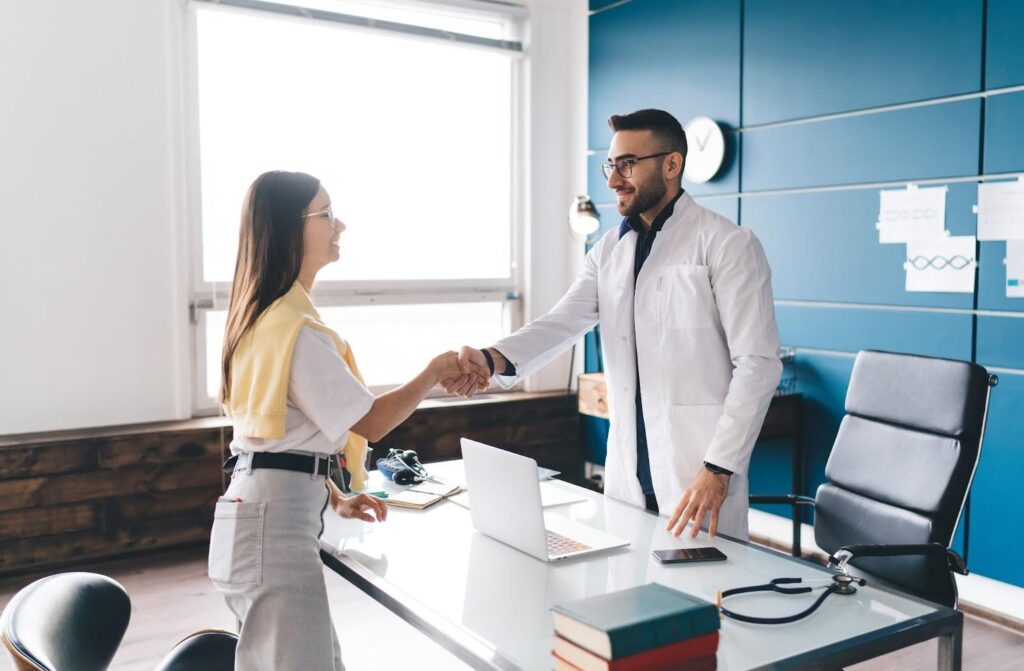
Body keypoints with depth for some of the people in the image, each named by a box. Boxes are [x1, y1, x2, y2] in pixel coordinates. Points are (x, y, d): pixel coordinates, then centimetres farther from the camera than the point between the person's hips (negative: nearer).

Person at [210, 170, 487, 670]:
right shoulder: (295, 327, -19)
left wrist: (334, 498, 15)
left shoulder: (262, 313, 13)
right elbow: (368, 422, -15)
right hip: (274, 516, -10)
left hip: (265, 508, 10)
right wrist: (436, 372, -4)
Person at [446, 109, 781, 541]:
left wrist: (718, 470, -18)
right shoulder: (609, 250, 11)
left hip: (701, 474, -5)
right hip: (626, 473, 5)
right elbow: (563, 323, -2)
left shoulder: (728, 244, -7)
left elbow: (758, 363, -11)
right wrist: (492, 359, -22)